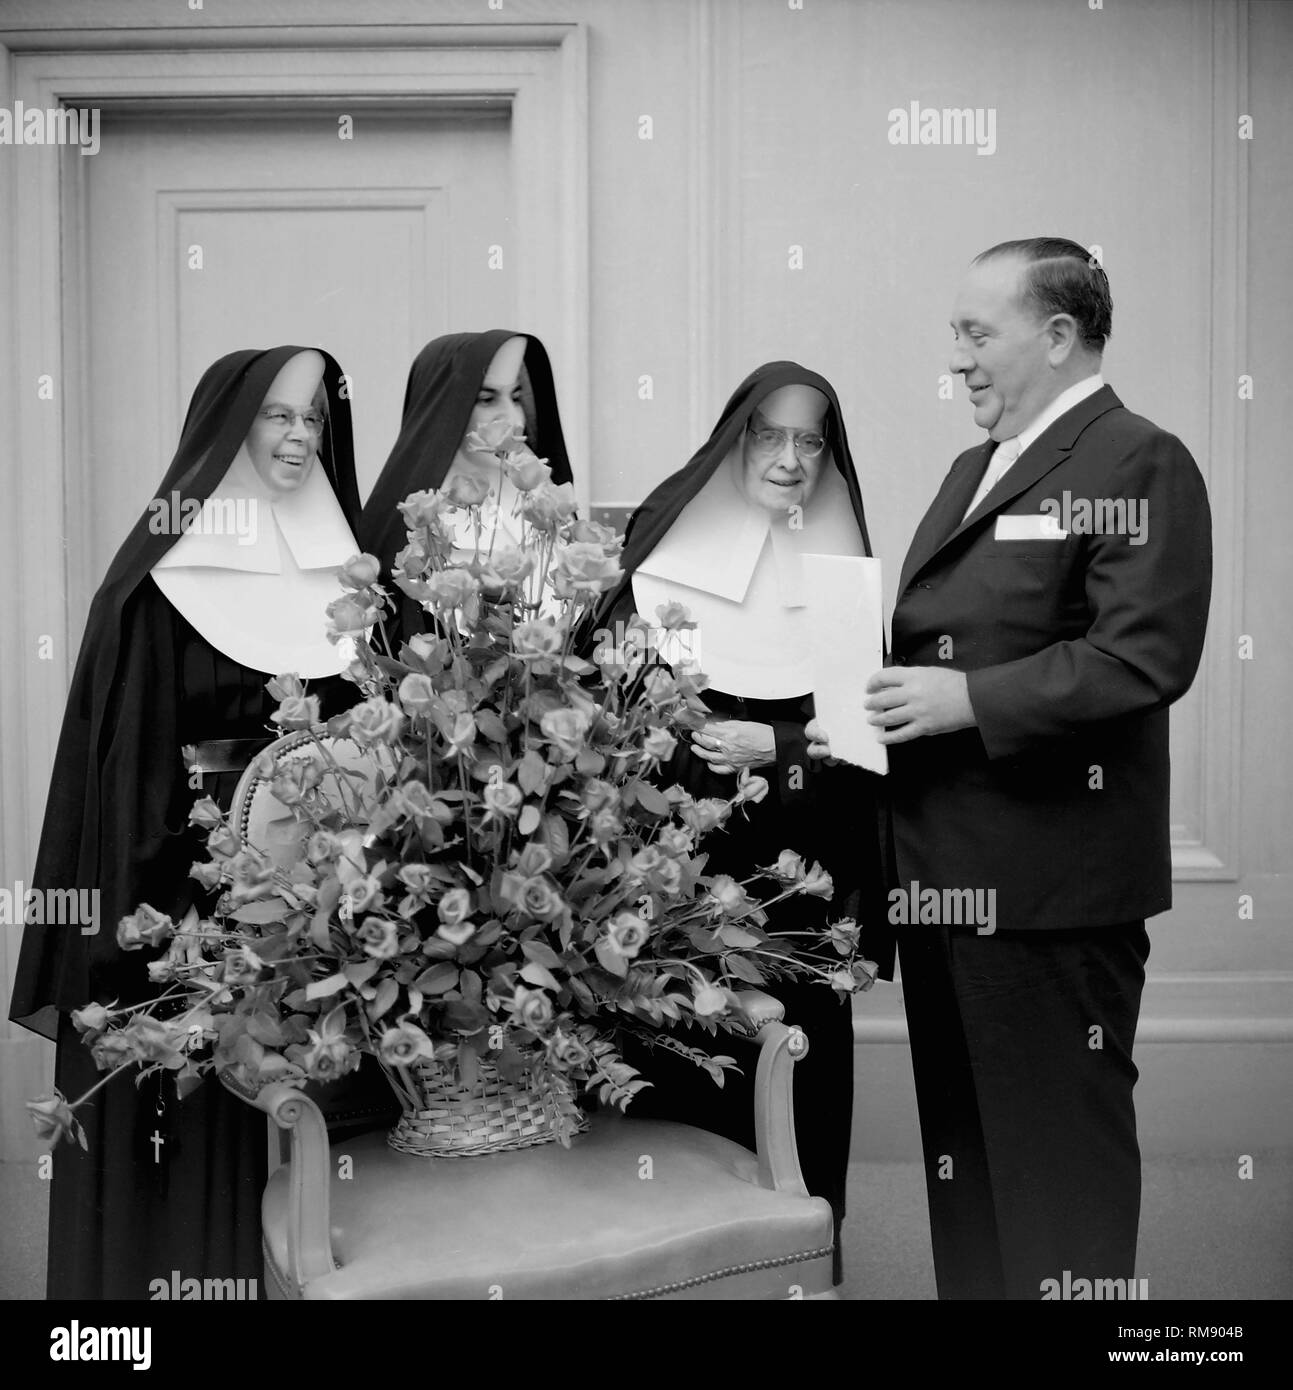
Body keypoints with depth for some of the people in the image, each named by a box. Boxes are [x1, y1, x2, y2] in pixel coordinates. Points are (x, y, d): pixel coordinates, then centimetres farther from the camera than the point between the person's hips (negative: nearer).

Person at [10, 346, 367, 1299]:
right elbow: (115, 754, -8)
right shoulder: (166, 572, -5)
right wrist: (118, 923, -13)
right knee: (179, 1103, 3)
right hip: (187, 876, -3)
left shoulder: (343, 569, 7)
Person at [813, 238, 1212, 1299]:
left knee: (1060, 1148, 4)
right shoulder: (974, 471, 18)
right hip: (945, 870, 9)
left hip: (1050, 879, -9)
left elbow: (1146, 656, -21)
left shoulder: (1138, 463, -10)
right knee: (964, 1141, 19)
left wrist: (968, 699, -21)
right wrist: (873, 698, 4)